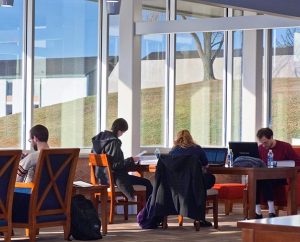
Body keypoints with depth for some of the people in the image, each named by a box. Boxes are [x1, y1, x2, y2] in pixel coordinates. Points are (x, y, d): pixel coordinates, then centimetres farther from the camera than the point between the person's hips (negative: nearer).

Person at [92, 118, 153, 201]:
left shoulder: (100, 137, 7)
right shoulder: (113, 142, -21)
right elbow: (115, 165, -24)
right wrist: (131, 160, -15)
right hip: (114, 178, -10)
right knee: (147, 183, -6)